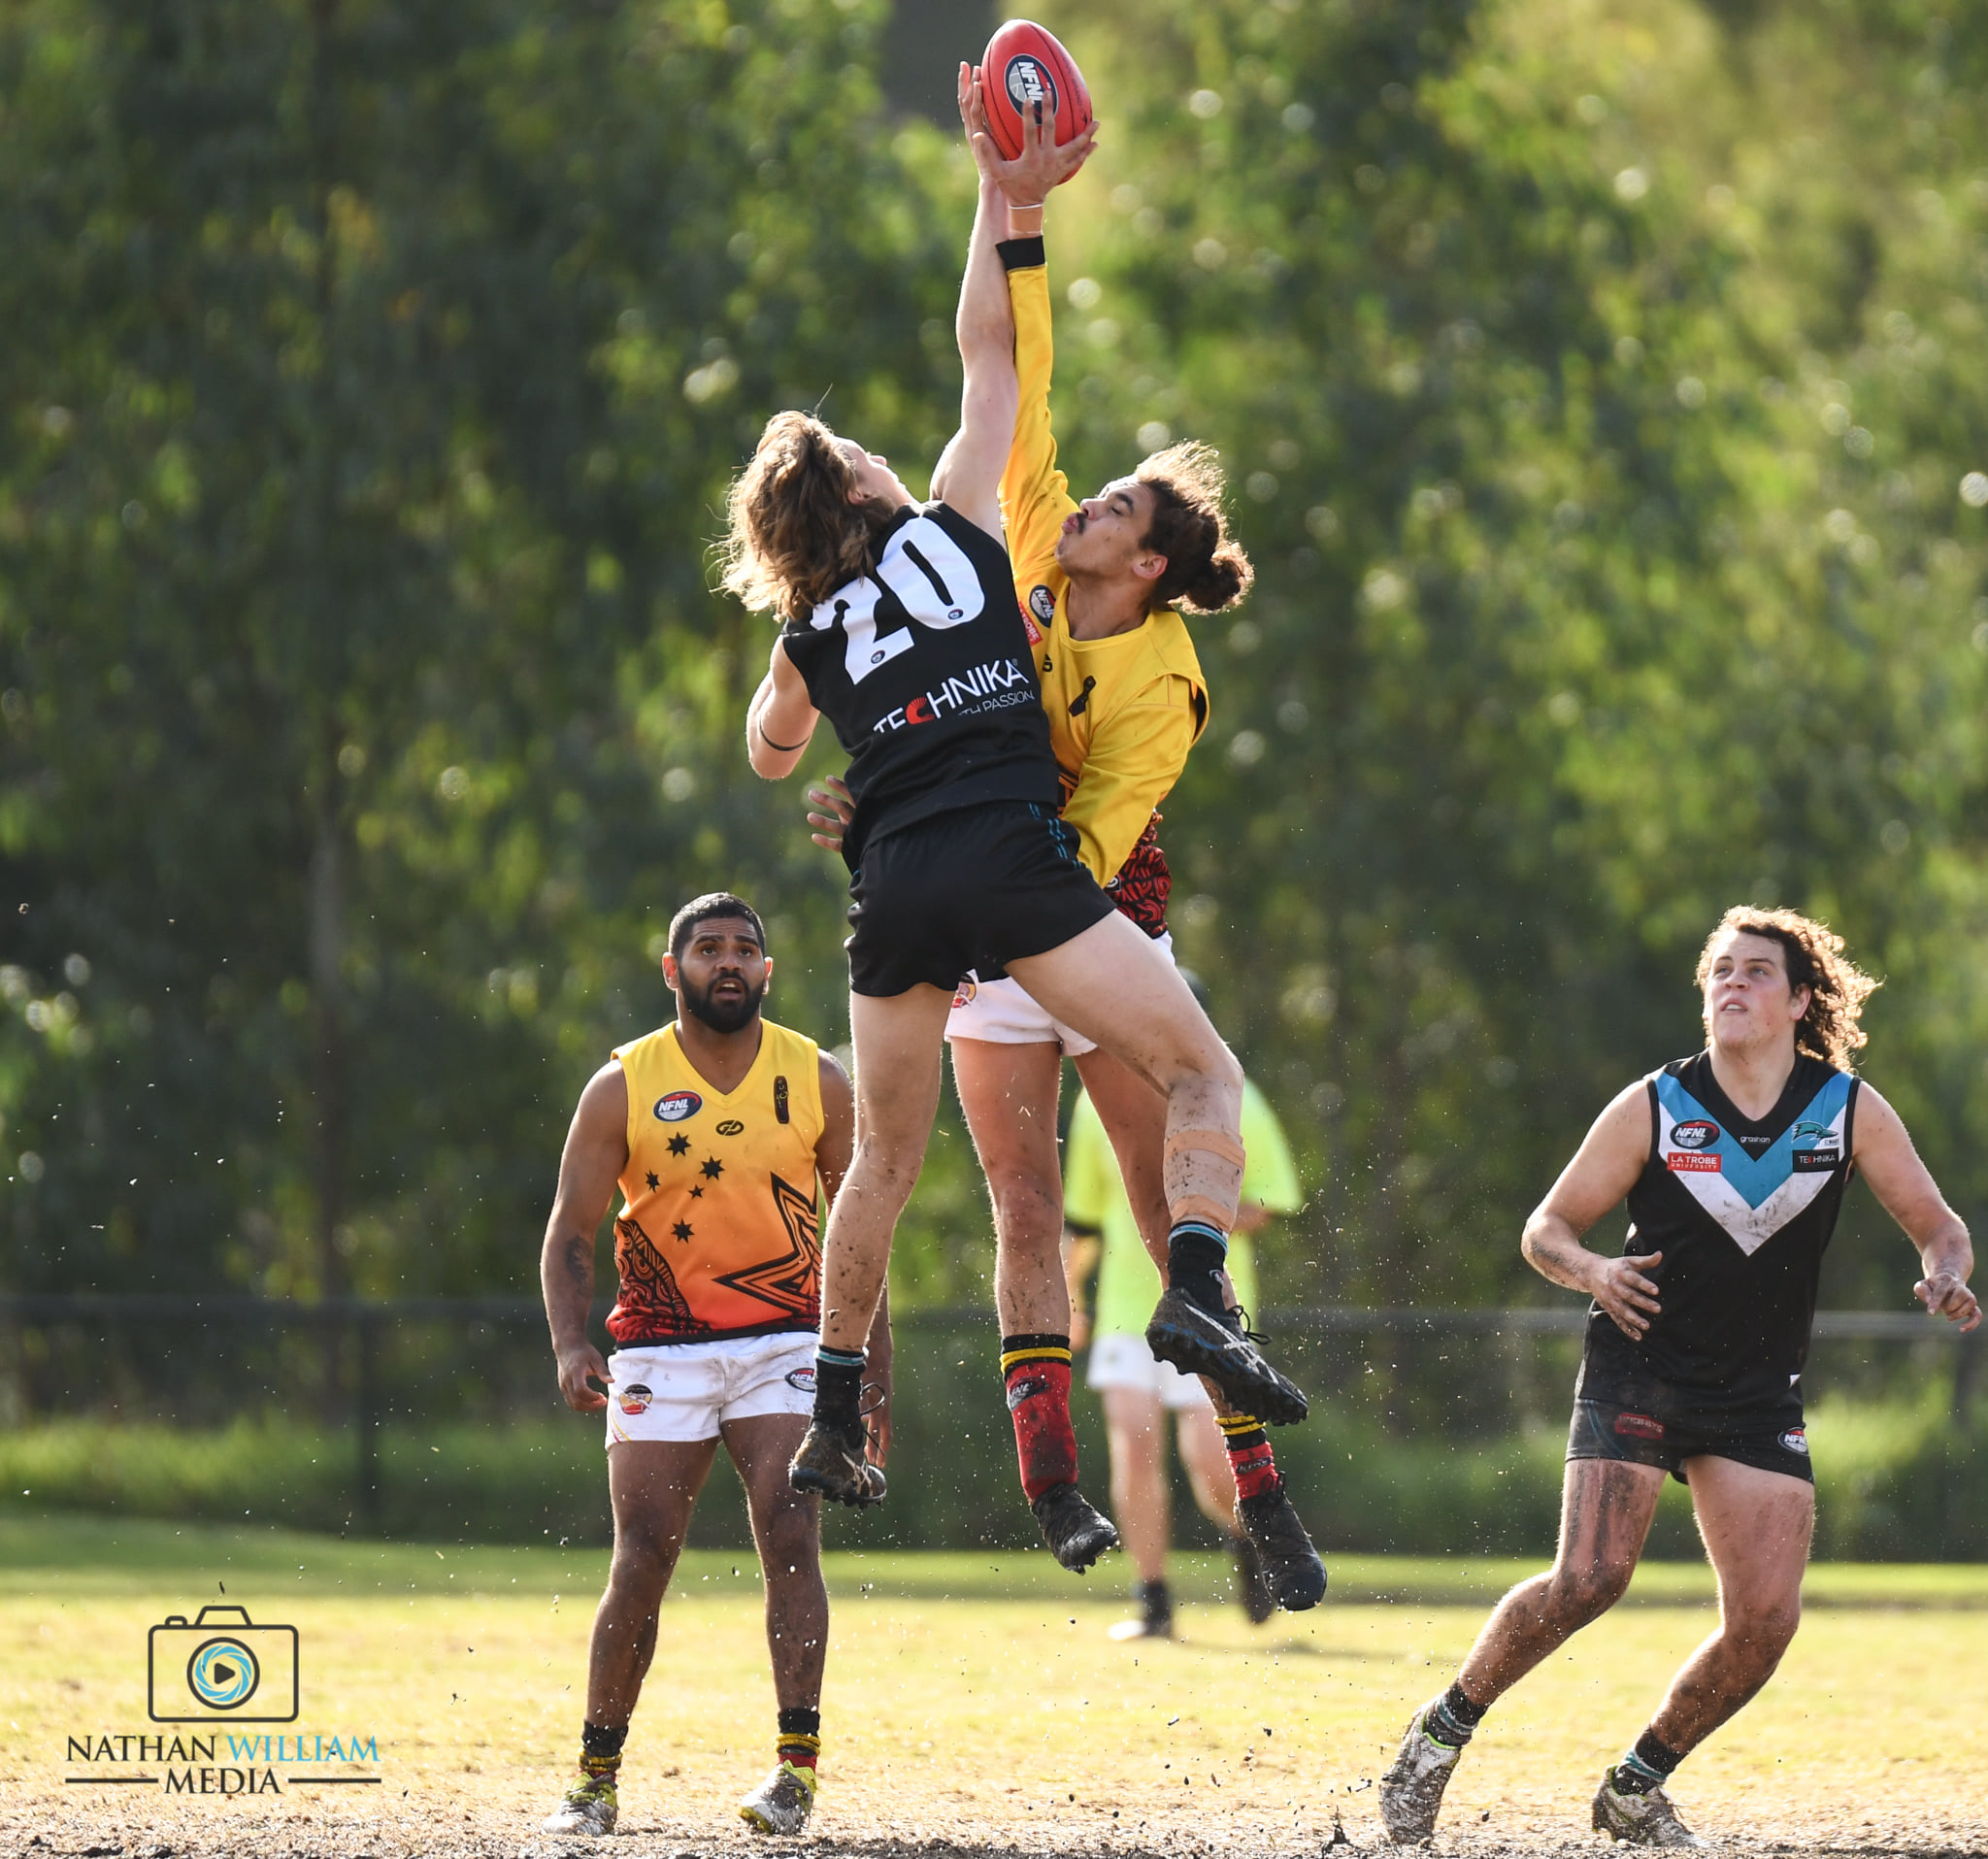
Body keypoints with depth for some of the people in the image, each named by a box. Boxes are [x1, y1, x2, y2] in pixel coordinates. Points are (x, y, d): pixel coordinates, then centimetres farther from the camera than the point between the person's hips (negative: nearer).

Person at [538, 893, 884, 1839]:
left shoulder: (819, 1083, 2)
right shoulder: (622, 1088, -2)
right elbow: (570, 1231, -1)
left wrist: (876, 1372, 5)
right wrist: (571, 1344, -17)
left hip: (786, 1344, 0)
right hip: (660, 1351, 0)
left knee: (790, 1534, -16)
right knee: (641, 1560, -3)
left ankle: (796, 1763, -15)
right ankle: (595, 1776, 9)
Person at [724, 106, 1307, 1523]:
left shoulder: (809, 637, 19)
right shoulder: (954, 530, 11)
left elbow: (771, 753, 40)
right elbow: (994, 358, 18)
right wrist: (1003, 197, 24)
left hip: (895, 882, 4)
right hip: (1011, 852, -4)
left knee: (885, 1161, 16)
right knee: (1205, 1076, -2)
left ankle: (834, 1424, 18)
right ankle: (1197, 1291, -26)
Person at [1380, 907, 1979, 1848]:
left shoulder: (1851, 1110, -2)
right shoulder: (1652, 1108, -7)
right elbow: (1546, 1228, 0)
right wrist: (1594, 1271, -22)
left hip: (1759, 1397, 3)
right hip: (1638, 1371, -3)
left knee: (1766, 1620, -7)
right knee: (1588, 1580, -20)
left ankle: (1636, 1788, 14)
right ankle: (1441, 1732, 1)